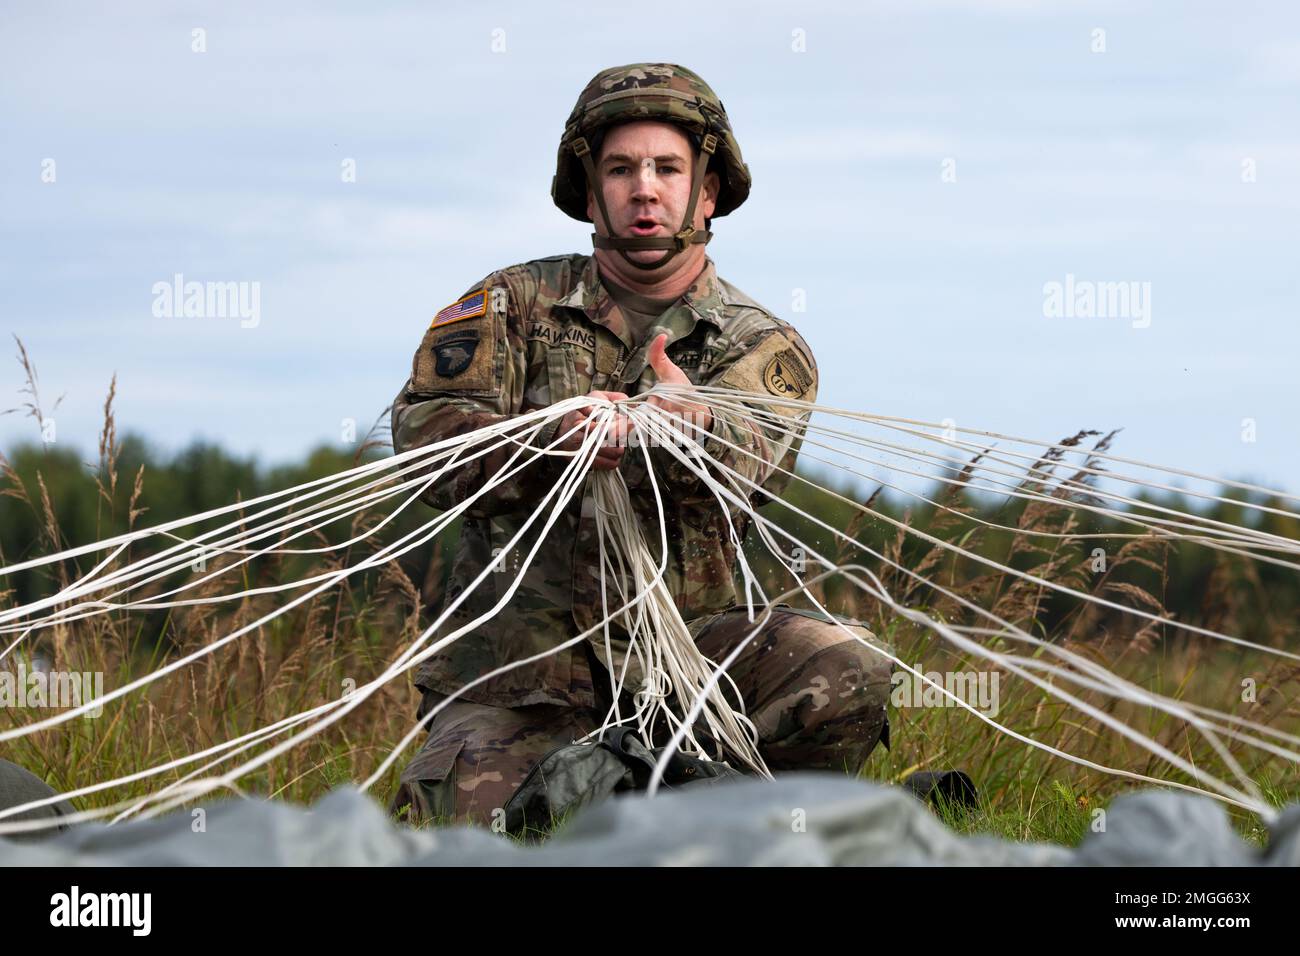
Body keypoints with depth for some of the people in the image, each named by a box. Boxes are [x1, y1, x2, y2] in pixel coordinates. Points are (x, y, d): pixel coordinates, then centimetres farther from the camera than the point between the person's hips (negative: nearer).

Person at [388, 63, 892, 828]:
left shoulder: (765, 349, 8)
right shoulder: (515, 304, 9)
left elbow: (755, 466, -14)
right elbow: (424, 435, -7)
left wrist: (693, 426, -41)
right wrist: (552, 443, -28)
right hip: (518, 663, -1)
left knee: (844, 676, -26)